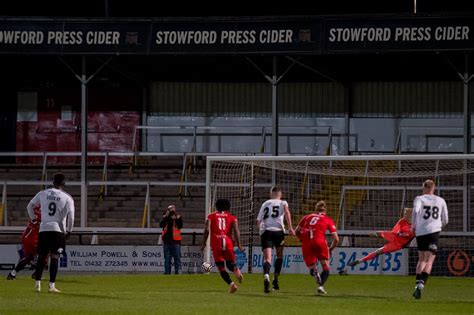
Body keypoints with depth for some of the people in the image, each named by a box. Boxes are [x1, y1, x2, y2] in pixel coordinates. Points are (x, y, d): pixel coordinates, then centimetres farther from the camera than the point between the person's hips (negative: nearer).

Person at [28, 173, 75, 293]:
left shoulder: (43, 194, 8)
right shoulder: (67, 197, 0)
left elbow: (30, 206, 15)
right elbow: (70, 215, -7)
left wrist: (33, 219, 28)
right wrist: (69, 230, 5)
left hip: (43, 229, 2)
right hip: (58, 229, -2)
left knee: (41, 257, 11)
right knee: (54, 257, -3)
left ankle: (37, 283, 6)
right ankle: (52, 285, -9)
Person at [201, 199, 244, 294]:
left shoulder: (211, 216, 14)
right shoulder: (232, 218, 14)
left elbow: (207, 230, 1)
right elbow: (236, 231, -1)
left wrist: (204, 243, 5)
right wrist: (239, 245, 0)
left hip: (216, 244, -1)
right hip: (228, 243, 1)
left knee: (221, 267, 5)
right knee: (230, 264, 15)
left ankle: (231, 283, -17)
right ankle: (236, 270, -22)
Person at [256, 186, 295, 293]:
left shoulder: (265, 204, 20)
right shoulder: (283, 203, 12)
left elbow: (258, 222, 17)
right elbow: (286, 211, -11)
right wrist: (290, 227, -13)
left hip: (265, 231, 1)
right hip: (278, 231, -1)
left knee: (267, 257, -10)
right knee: (279, 255, 22)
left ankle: (266, 276, -37)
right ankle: (275, 279, 17)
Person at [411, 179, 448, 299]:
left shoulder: (419, 199, 5)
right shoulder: (441, 201, 11)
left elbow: (416, 210, -16)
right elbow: (445, 220, 13)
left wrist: (413, 225, -4)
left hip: (420, 231, 1)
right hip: (434, 231, -1)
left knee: (421, 259, 18)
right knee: (429, 260, -6)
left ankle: (418, 284, 11)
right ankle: (421, 284, -24)